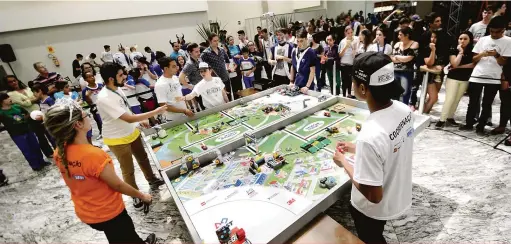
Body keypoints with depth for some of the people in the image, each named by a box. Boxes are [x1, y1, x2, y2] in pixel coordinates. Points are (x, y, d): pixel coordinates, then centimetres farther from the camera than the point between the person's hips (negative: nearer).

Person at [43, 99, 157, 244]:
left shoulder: (60, 153, -11)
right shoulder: (93, 155, -34)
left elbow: (76, 182, 3)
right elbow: (118, 185, -22)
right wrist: (142, 196, -8)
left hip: (85, 212, 7)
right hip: (108, 213, -7)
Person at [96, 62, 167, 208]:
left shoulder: (117, 89, -4)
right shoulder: (104, 98, -31)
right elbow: (129, 119, -34)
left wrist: (140, 120, 4)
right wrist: (155, 112, -30)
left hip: (131, 132, 8)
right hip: (117, 139, -8)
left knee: (143, 158, 23)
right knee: (128, 170, 10)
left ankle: (152, 180, 46)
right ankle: (136, 196, 31)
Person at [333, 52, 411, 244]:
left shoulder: (370, 135, -39)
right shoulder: (404, 110, -13)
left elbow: (373, 195, -28)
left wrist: (343, 162, -18)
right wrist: (355, 148, 3)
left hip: (374, 210, -7)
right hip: (399, 197, 7)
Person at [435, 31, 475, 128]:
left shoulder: (472, 52, 3)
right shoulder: (453, 50, -4)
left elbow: (473, 64, -6)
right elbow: (454, 64, -15)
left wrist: (459, 67, -15)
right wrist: (461, 52, -13)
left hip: (465, 79, 3)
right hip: (453, 78, -3)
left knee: (457, 99, 8)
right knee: (449, 99, -9)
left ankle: (450, 117, 18)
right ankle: (442, 120, -6)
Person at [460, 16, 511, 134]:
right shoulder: (483, 39, 7)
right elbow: (473, 59, 7)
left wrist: (496, 55, -21)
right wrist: (481, 54, -13)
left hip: (494, 79, -1)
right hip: (476, 76, 1)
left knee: (487, 104, 5)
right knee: (473, 102, 6)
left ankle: (481, 126, 14)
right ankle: (469, 123, 17)